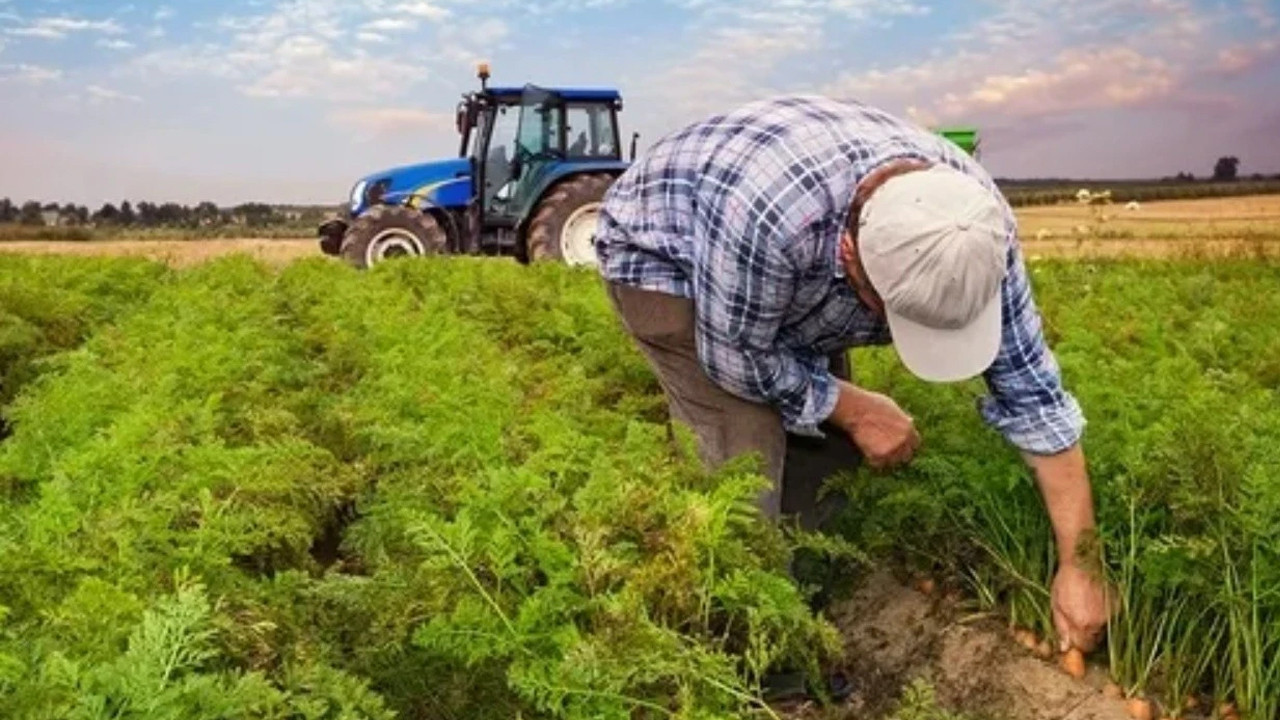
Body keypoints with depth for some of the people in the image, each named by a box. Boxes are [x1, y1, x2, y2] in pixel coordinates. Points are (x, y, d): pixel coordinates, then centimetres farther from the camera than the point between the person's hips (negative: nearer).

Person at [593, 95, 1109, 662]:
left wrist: (1078, 564, -16)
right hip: (660, 255, -5)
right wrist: (854, 409, -17)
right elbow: (737, 357, -27)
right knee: (749, 453, -18)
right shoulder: (767, 212, -45)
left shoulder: (975, 223, -26)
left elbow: (1032, 393, -18)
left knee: (824, 437, 1)